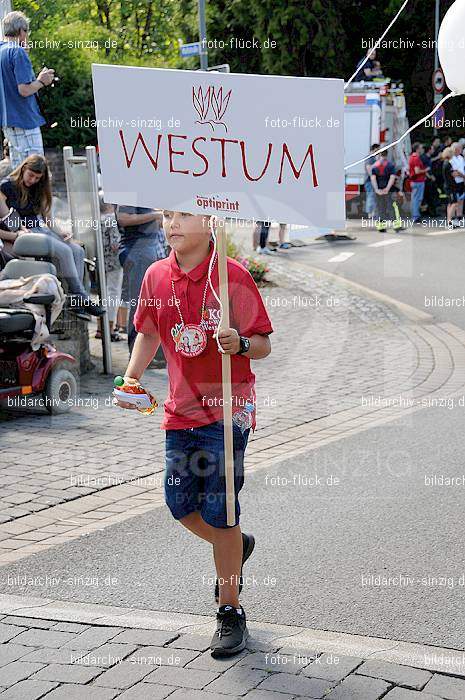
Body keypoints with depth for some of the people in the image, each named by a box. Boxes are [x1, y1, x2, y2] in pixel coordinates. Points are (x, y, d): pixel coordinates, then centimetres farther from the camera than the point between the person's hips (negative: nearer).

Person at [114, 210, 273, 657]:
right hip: (181, 409, 6)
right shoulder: (157, 276, 4)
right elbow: (149, 332, 20)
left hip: (227, 410, -5)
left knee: (218, 512, -4)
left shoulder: (233, 276, -11)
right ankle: (235, 548, 41)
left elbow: (263, 346, -7)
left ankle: (230, 612, 12)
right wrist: (131, 378, 6)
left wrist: (239, 343, -28)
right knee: (180, 503, 10)